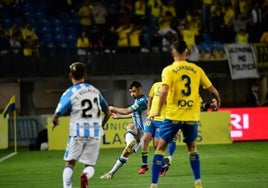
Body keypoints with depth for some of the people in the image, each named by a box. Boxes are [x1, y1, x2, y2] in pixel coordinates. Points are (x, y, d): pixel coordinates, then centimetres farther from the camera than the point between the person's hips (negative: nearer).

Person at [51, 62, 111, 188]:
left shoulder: (69, 93, -5)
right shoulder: (95, 91, 8)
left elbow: (56, 117, -9)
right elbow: (107, 113, 17)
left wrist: (54, 123, 14)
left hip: (78, 133, -2)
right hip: (95, 133, 3)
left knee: (69, 163, 13)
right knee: (90, 165, 10)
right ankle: (85, 175, -24)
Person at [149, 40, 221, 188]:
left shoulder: (169, 70, -4)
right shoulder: (196, 70, 6)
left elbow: (164, 90, -19)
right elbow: (212, 90, 9)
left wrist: (158, 111, -13)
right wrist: (218, 101, 30)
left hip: (173, 116, -3)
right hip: (192, 117, 3)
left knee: (160, 148, 5)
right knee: (192, 148, 22)